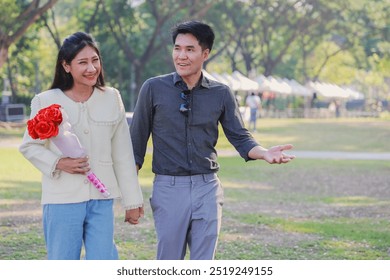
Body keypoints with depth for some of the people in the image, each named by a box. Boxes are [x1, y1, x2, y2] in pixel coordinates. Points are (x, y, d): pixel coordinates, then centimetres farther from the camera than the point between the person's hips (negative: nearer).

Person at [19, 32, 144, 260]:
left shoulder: (112, 99, 5)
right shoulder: (46, 102, -3)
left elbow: (123, 155, 8)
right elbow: (29, 146, 5)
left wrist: (132, 200, 9)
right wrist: (58, 163, -14)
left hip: (101, 200, 2)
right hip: (62, 200, -2)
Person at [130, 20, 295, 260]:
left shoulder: (221, 94, 4)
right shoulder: (154, 89, -1)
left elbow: (241, 138, 6)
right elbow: (137, 142, 5)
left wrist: (265, 153, -16)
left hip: (207, 188, 2)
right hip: (168, 188, -2)